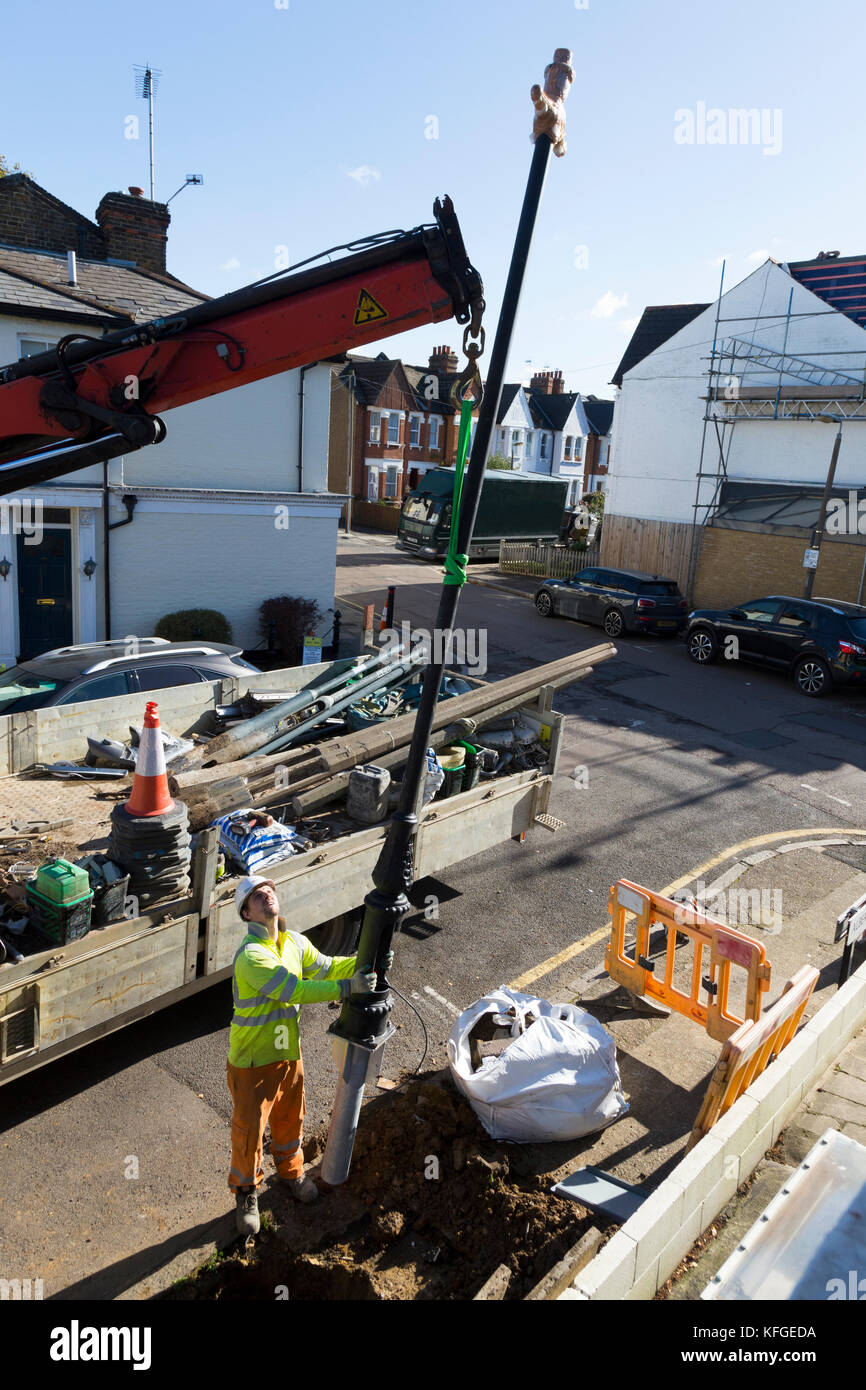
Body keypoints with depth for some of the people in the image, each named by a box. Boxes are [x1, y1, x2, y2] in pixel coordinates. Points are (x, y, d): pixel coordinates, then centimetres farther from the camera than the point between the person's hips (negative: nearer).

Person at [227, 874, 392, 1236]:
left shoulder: (294, 942, -4)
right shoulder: (250, 955, -29)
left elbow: (325, 967, 7)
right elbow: (293, 990, -35)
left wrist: (366, 962, -11)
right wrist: (347, 987, -37)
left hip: (288, 1051, 7)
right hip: (252, 1060, -6)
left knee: (290, 1118, 25)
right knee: (249, 1128, 11)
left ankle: (291, 1170, 52)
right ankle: (246, 1193, 37)